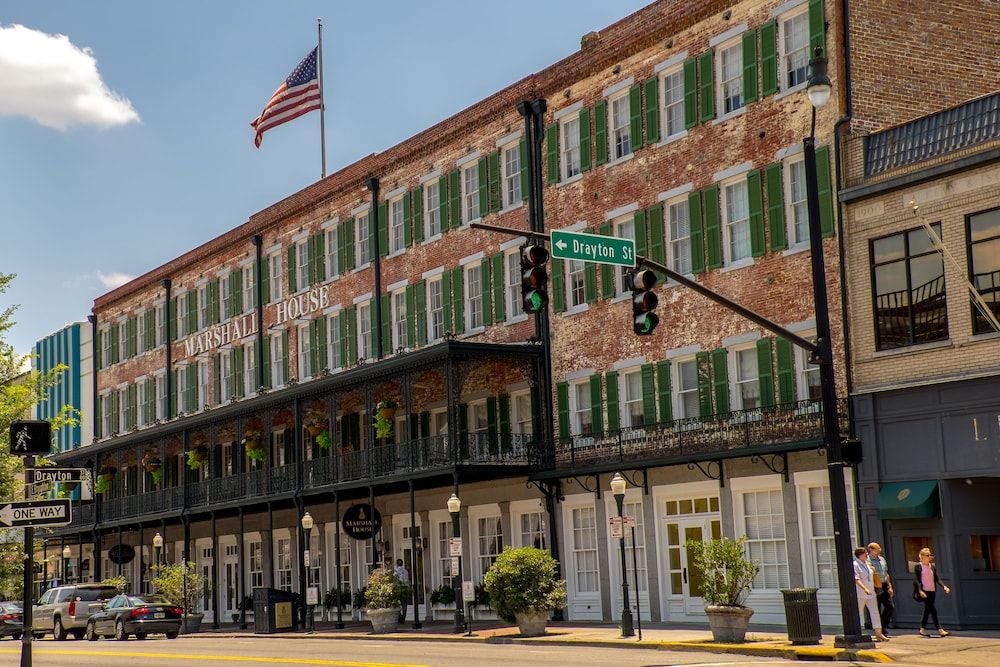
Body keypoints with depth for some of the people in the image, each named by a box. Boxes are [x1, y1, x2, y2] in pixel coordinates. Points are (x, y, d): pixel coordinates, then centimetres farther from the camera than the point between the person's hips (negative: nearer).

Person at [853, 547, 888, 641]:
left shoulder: (867, 563, 14)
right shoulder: (855, 565, -11)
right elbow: (856, 579, -20)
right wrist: (865, 589, -30)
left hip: (870, 593, 8)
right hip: (860, 594, -8)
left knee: (875, 612, 4)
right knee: (859, 613, -1)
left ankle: (878, 633, 6)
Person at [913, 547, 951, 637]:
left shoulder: (932, 566, 12)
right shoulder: (918, 566, -5)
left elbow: (937, 578, 11)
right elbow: (916, 580, -10)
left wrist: (944, 586, -4)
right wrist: (920, 590, -22)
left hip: (932, 591, 6)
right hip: (924, 592, -6)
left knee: (927, 610, 11)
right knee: (933, 609, -11)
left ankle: (922, 629, 21)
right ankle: (940, 630, -13)